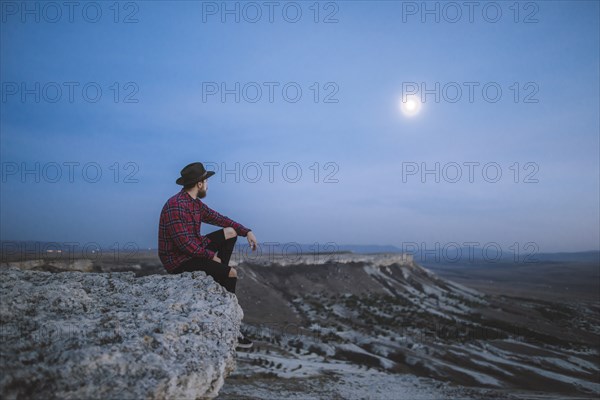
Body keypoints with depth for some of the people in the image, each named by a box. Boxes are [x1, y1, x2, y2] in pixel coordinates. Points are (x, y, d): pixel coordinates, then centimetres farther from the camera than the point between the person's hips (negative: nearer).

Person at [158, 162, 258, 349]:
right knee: (232, 273, -17)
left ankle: (217, 279, 9)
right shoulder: (176, 206, -24)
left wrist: (247, 231, 2)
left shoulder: (195, 203, 6)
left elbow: (219, 218, 12)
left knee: (230, 232, 12)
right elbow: (184, 243, -28)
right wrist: (211, 256, -17)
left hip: (193, 249, 10)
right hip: (178, 260, -10)